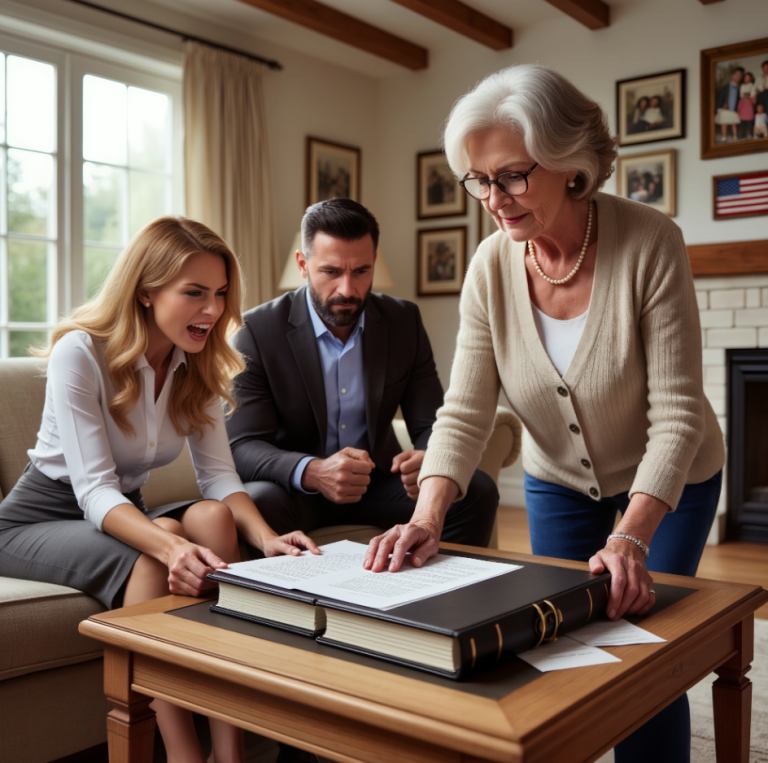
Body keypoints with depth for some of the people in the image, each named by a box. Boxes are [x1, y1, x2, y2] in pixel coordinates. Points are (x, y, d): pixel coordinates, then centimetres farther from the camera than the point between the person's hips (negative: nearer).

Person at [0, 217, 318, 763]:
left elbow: (218, 475, -8)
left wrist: (266, 538, -29)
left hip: (125, 513, 5)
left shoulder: (199, 368, -2)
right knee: (152, 560, -34)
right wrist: (171, 546, -47)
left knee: (214, 518, -27)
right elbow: (95, 491, -28)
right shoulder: (80, 352, -21)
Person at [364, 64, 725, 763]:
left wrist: (628, 539, -38)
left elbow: (676, 415, -27)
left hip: (666, 483, -3)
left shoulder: (649, 243, -27)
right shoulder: (491, 268, -17)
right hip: (558, 482, 3)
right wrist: (428, 516, -33)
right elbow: (465, 413, -17)